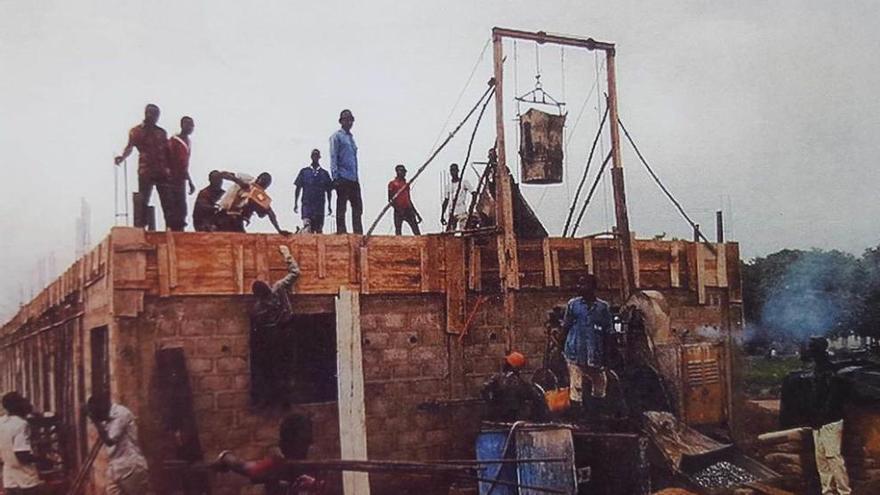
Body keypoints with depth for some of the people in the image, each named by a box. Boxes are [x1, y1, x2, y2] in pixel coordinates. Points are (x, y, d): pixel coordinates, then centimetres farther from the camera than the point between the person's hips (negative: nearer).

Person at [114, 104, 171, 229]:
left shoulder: (162, 132, 18)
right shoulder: (136, 131, 6)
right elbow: (130, 146, -3)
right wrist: (123, 156, -23)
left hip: (162, 171, 4)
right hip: (145, 171, -4)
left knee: (168, 202, 2)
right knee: (143, 201, -6)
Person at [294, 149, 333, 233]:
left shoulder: (324, 173, 13)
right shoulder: (304, 171, 11)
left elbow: (328, 191, 15)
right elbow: (298, 188, 10)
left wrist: (329, 206, 9)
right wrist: (295, 204, 3)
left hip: (320, 205, 2)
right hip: (307, 204, -2)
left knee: (319, 230, 0)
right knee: (307, 224, -23)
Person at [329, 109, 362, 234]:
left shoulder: (351, 138, 21)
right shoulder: (337, 136, 0)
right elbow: (333, 157, -7)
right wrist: (335, 176, -16)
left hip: (354, 179, 7)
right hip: (343, 177, -7)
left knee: (358, 206, 5)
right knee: (341, 207, -6)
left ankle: (358, 233, 8)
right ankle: (341, 232, -5)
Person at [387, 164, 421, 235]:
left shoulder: (406, 184, 20)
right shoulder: (392, 184, 4)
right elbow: (390, 200, -1)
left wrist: (417, 214, 22)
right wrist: (396, 207, -18)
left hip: (408, 210, 5)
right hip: (398, 211, -4)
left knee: (417, 232, -6)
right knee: (398, 232, -3)